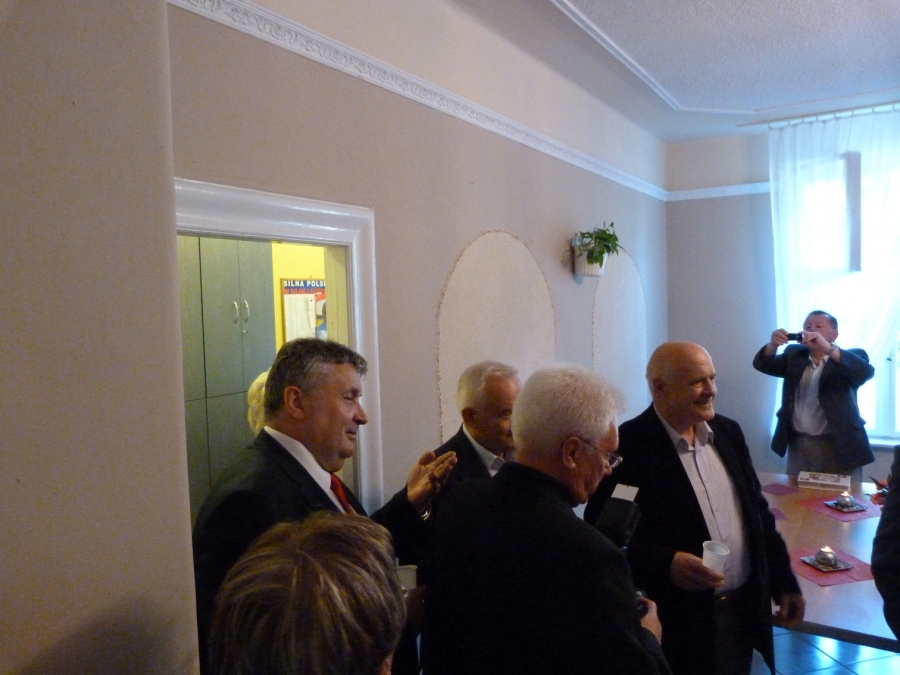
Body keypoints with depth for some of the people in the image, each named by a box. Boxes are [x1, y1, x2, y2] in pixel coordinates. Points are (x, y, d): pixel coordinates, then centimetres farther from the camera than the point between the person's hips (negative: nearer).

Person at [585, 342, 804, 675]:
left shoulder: (728, 432, 4)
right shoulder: (628, 446, -18)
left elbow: (757, 512, 12)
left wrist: (784, 583, 12)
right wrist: (665, 564, -28)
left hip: (744, 609, 6)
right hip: (676, 623, -6)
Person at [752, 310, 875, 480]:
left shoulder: (851, 358, 1)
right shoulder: (794, 355, 12)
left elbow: (866, 372, -20)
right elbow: (762, 364, -1)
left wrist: (827, 348, -31)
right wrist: (773, 344, -22)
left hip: (839, 446, -3)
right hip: (798, 445, 3)